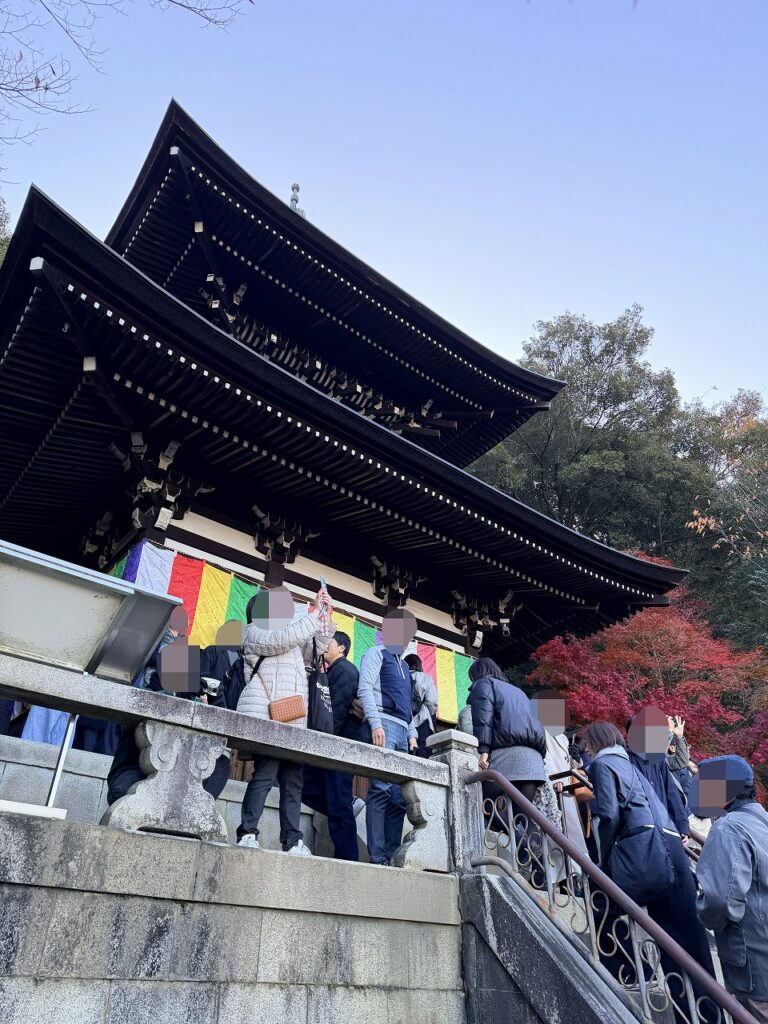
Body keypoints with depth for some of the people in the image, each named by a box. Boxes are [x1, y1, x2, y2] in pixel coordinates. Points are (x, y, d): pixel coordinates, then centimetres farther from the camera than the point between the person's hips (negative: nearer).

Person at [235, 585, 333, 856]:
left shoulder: (293, 641, 30)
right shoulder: (254, 632, 6)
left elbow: (317, 647, 23)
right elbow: (281, 639, -12)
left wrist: (325, 616, 11)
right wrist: (314, 613, -10)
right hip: (265, 715, -7)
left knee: (293, 779, 1)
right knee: (265, 773, -15)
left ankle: (293, 841, 0)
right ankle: (247, 834, -8)